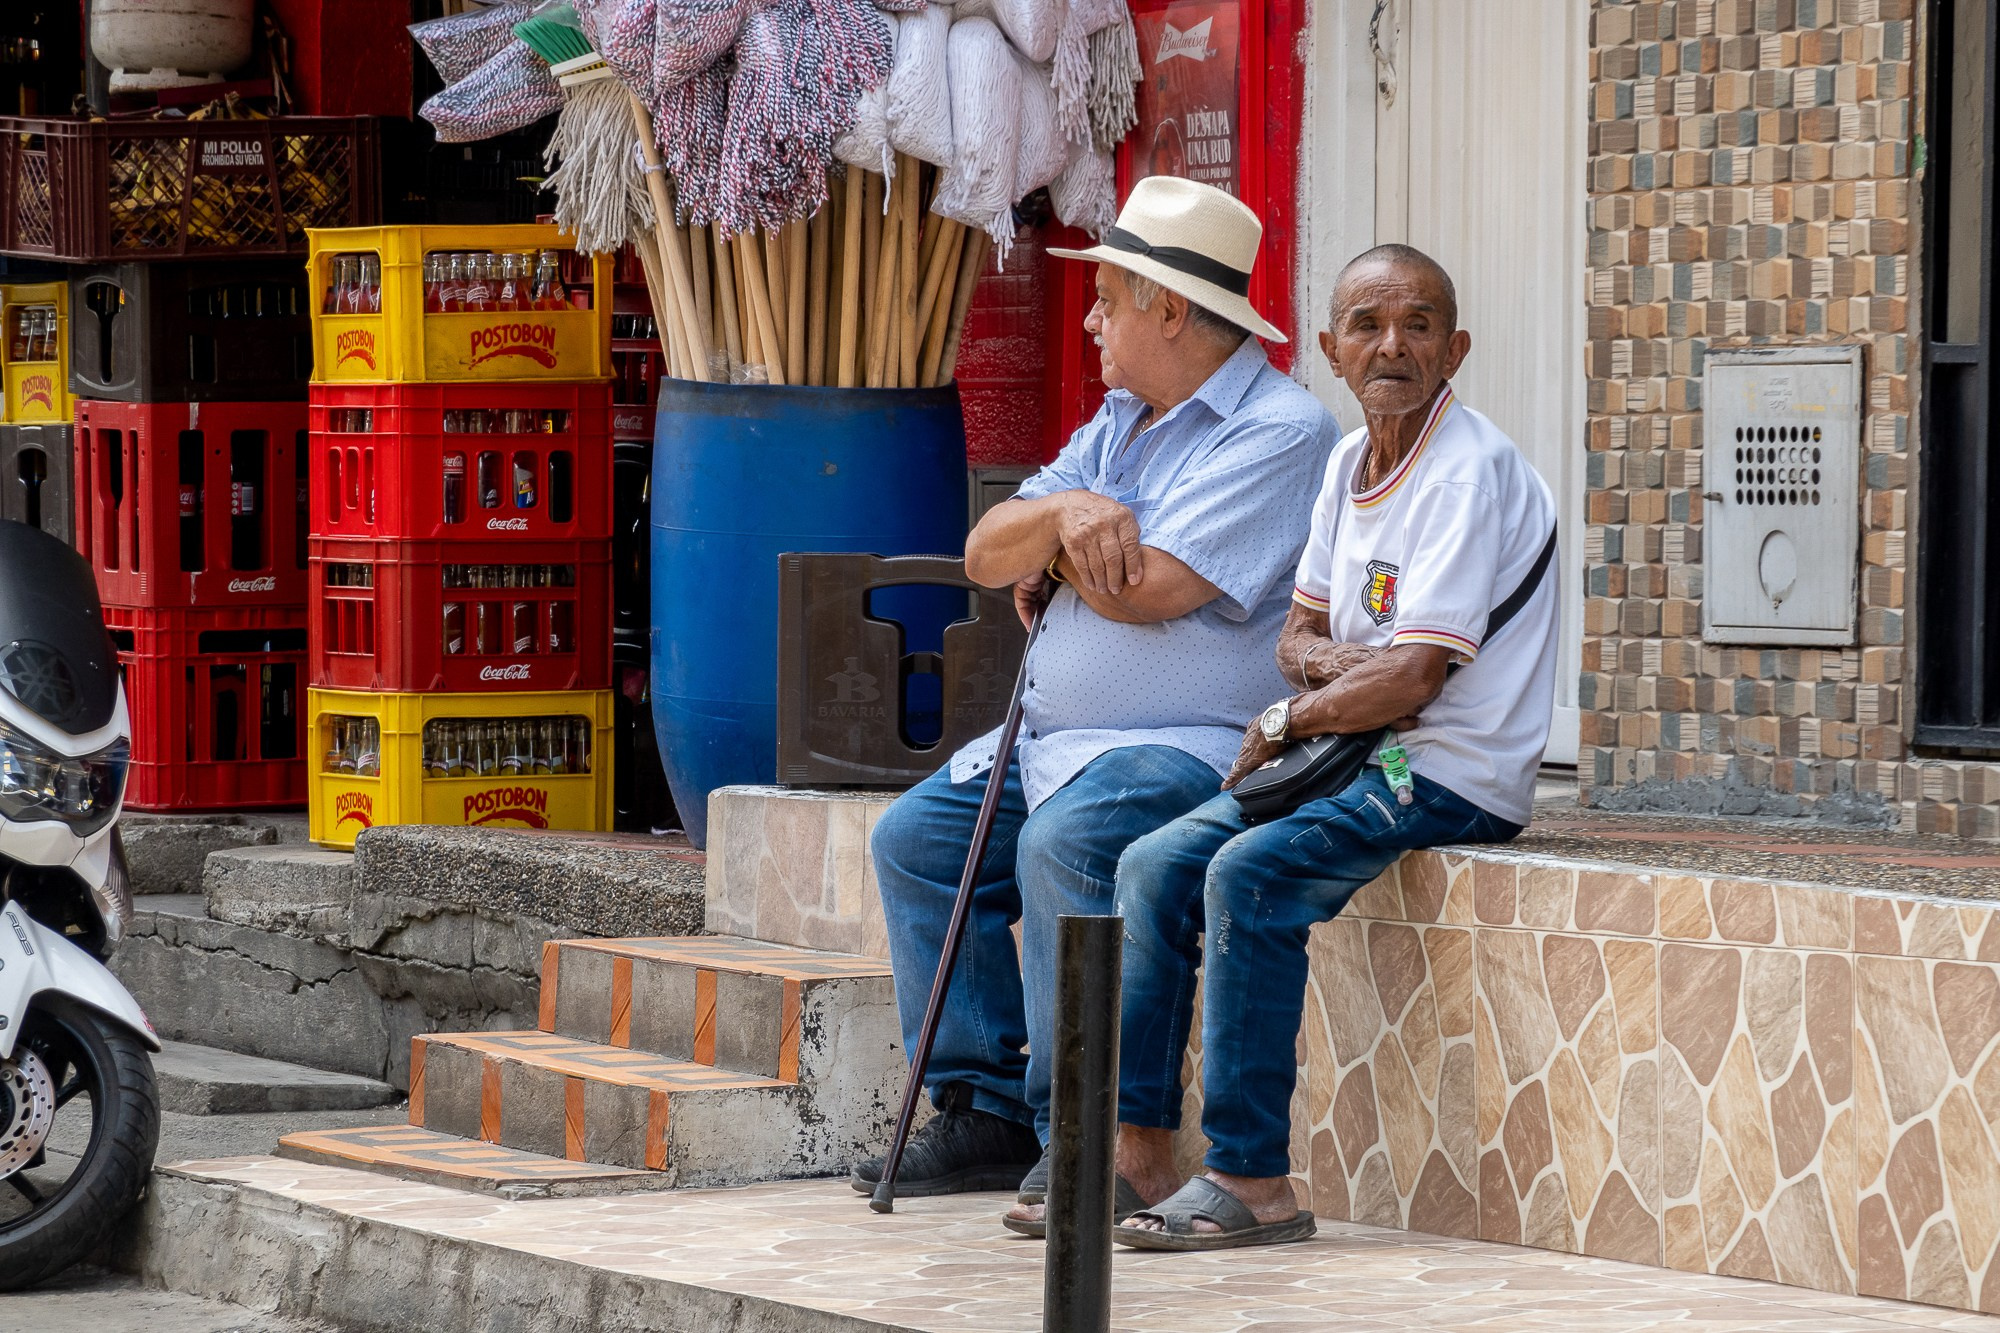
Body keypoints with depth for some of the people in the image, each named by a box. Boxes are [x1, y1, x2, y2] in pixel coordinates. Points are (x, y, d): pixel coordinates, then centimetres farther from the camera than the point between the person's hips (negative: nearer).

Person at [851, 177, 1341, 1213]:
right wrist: (1065, 513, -13)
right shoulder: (1118, 423, 18)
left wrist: (1056, 557, -2)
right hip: (1056, 739, 10)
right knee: (913, 840, 4)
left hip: (1193, 746, -10)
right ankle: (984, 1114, 3)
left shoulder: (1279, 431, -12)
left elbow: (1143, 588, -23)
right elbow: (985, 555, 9)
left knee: (1063, 843, -33)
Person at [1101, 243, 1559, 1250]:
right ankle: (1139, 1151, -3)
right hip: (1362, 755, 9)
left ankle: (1252, 1180, -25)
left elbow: (1413, 679, -20)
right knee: (1156, 865, -4)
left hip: (1457, 776, -9)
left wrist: (1285, 722, -7)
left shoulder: (1470, 470, -15)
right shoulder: (1351, 463, 13)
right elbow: (1297, 633, 18)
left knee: (1250, 875, -27)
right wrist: (1326, 660, -6)